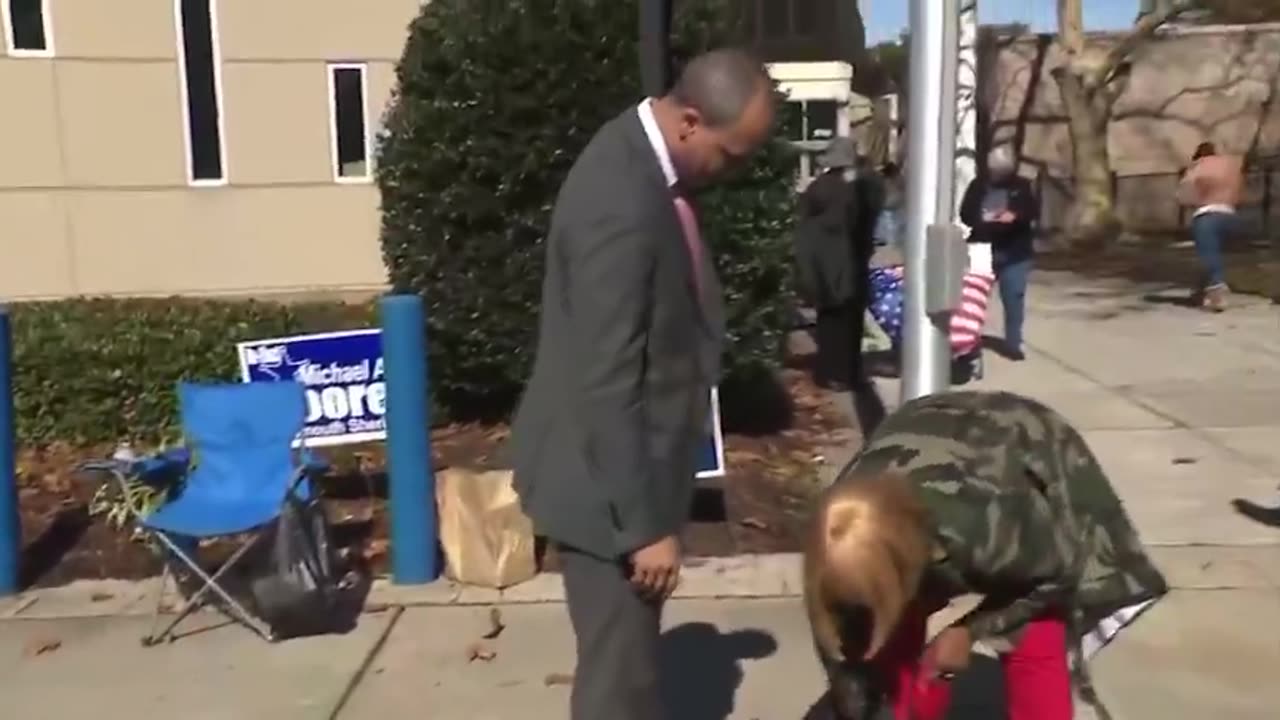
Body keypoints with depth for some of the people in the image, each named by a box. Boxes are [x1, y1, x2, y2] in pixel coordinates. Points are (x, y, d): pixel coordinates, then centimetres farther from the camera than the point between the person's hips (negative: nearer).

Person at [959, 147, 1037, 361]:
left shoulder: (1022, 186, 3)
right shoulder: (978, 185, 1)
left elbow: (1031, 212, -3)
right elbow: (965, 215, -4)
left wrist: (1015, 217, -21)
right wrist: (984, 220, -20)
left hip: (1014, 253, 0)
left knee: (1014, 297, 1)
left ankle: (1013, 343, 11)